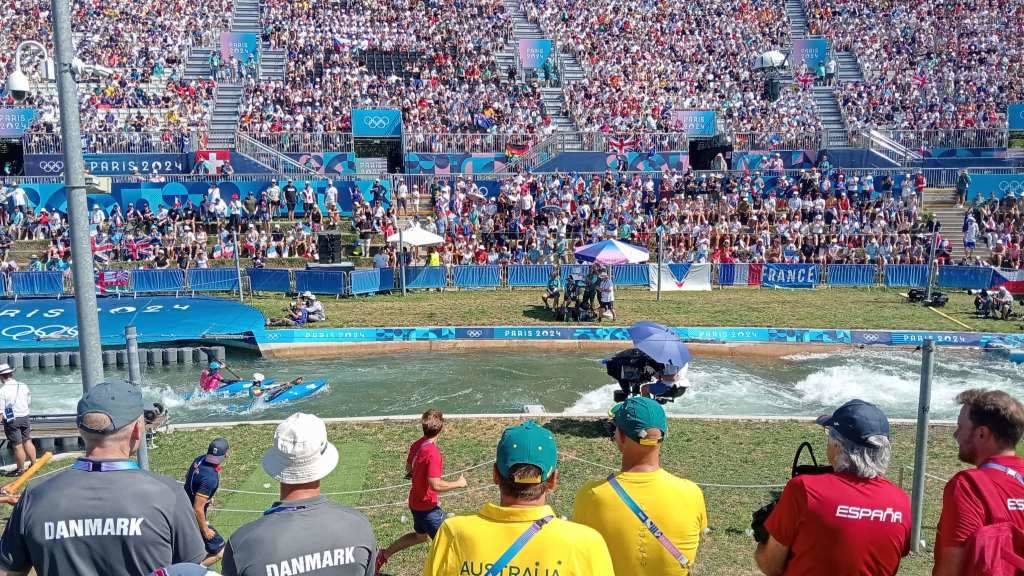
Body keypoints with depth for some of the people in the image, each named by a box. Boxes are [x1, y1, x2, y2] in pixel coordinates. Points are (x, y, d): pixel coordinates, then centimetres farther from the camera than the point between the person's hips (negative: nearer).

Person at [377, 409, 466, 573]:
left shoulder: (416, 445, -3)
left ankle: (384, 555, 35)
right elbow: (435, 485, -31)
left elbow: (408, 469, 13)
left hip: (416, 502, 9)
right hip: (427, 506, -9)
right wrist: (458, 483, -19)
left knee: (420, 536, 29)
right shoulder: (433, 453, -30)